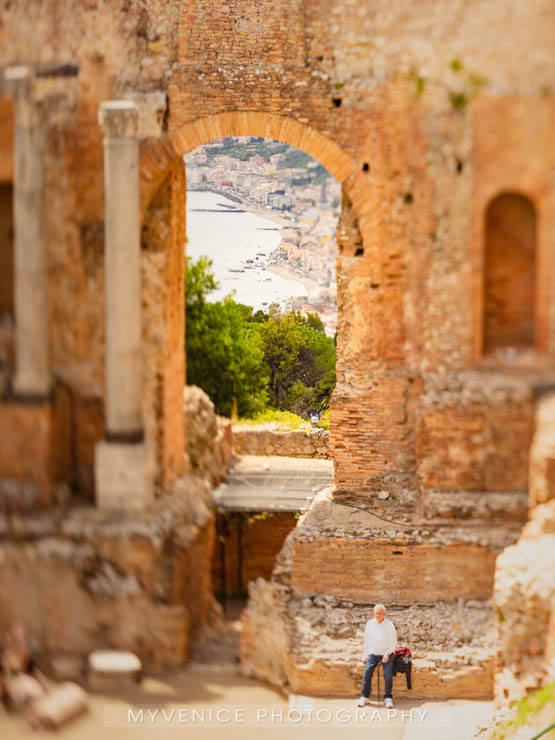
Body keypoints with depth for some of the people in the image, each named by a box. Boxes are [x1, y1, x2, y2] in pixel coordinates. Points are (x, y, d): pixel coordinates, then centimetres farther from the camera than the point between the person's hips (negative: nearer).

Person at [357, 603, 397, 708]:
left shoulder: (389, 625, -2)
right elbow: (366, 640, 14)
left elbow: (393, 642, -2)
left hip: (387, 653, -2)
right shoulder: (369, 624, 7)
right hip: (373, 653, 2)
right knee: (367, 671, -19)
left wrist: (388, 654, -14)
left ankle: (388, 698, -14)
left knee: (388, 673, -21)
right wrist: (366, 654, 8)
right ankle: (364, 696, -13)